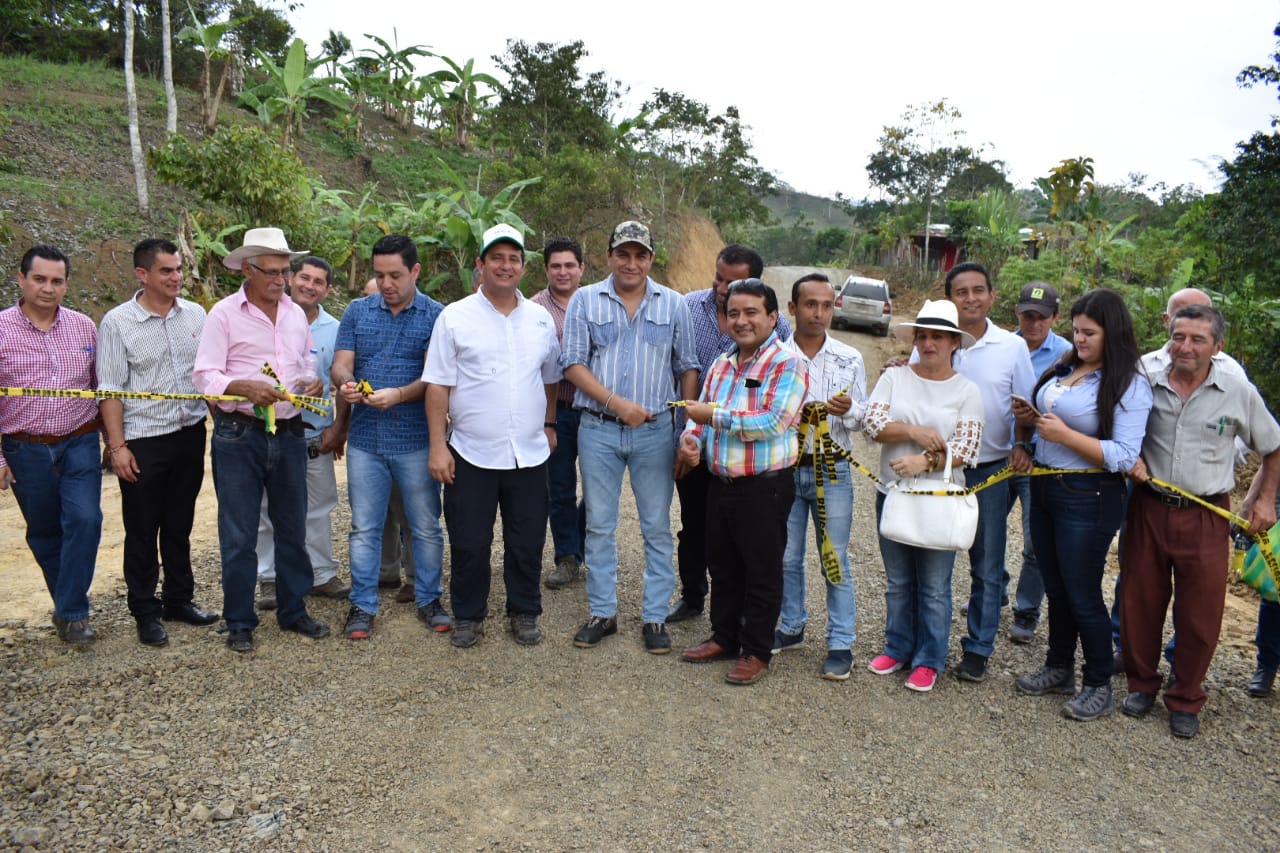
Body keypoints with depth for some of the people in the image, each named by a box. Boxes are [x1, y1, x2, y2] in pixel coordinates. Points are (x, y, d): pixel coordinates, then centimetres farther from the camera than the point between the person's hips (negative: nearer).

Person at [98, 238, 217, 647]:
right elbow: (111, 389, -7)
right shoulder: (118, 322, -7)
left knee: (179, 525, 16)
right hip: (143, 442, -3)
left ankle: (179, 599, 30)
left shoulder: (196, 315, 4)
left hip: (190, 434, 4)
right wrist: (117, 446, -10)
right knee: (143, 532, 7)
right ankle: (145, 613, 20)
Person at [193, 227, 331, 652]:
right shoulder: (224, 313, -5)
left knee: (292, 528, 13)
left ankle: (293, 610, 27)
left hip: (289, 434, 5)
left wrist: (314, 381, -2)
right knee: (238, 535, 3)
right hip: (239, 436, -4)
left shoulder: (296, 314, 10)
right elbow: (204, 375, -10)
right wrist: (245, 387, -26)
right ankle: (240, 623, 17)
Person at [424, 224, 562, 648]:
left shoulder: (541, 319, 9)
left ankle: (524, 613, 27)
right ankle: (469, 616, 24)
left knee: (527, 541, 10)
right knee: (469, 542, 6)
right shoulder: (455, 318, -2)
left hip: (529, 453, 3)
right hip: (471, 453, -2)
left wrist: (549, 425, 17)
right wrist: (438, 446, -8)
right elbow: (438, 385, -4)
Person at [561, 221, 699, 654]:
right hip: (598, 429, 0)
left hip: (656, 430, 0)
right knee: (599, 526, 8)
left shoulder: (673, 304, 6)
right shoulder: (585, 300, 3)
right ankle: (602, 613, 22)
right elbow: (573, 363, -3)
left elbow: (687, 367, 7)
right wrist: (616, 403, -14)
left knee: (657, 527, 6)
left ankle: (655, 616, 18)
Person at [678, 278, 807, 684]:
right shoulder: (721, 365, 11)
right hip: (720, 483, 7)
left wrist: (713, 415, -20)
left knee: (762, 572, 6)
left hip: (764, 487, -7)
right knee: (722, 566, 18)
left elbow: (773, 422, -23)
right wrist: (692, 437, -7)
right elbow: (702, 414, 16)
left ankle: (757, 652, 20)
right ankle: (724, 637, 35)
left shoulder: (787, 364, -12)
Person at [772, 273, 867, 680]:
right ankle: (791, 628, 30)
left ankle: (841, 643, 15)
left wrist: (848, 411, -16)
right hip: (785, 468, 1)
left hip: (832, 472, 0)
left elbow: (863, 418, 5)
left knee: (836, 560, 4)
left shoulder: (850, 359, 3)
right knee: (787, 557, 11)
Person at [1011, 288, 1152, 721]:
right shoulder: (1064, 368, 7)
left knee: (1082, 595, 4)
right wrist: (1029, 418, -1)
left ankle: (1099, 685, 23)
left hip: (1087, 499, -7)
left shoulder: (1130, 386, -14)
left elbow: (1124, 457, -21)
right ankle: (1059, 668, 35)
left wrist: (1065, 435, -26)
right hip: (1044, 488, 7)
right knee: (1055, 588, 18)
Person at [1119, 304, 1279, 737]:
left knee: (1200, 615, 5)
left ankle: (1185, 700, 24)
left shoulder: (1239, 393, -2)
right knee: (1139, 603, 10)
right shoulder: (1147, 386, -1)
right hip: (1148, 509, 1)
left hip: (1205, 518, -1)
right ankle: (1141, 684, 29)